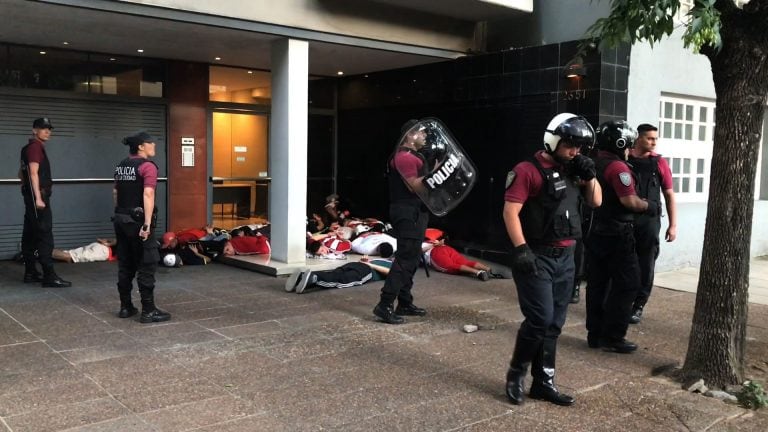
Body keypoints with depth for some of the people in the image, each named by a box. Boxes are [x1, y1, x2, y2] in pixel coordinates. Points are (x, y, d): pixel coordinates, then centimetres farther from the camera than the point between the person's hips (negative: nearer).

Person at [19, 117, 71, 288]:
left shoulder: (29, 148, 19)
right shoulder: (35, 147, -12)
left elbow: (22, 172, 28)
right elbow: (34, 173, -21)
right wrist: (38, 198, -26)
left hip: (32, 196, 11)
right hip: (38, 196, -11)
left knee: (30, 235, 11)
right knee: (45, 236, -12)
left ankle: (30, 273, 17)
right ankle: (49, 276, -14)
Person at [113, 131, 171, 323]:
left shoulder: (121, 166, 13)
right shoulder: (147, 166, -12)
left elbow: (116, 193, 17)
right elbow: (148, 195, -22)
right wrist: (147, 223, -24)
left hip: (121, 219, 8)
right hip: (137, 220, -8)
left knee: (125, 264, 13)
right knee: (147, 265, -3)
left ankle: (125, 307, 19)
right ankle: (148, 311, -1)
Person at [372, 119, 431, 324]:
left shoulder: (412, 155, 19)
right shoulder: (404, 156, -14)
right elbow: (415, 186, -21)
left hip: (415, 212, 11)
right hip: (408, 213, -11)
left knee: (412, 258, 13)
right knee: (405, 258, -13)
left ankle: (404, 303, 19)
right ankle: (384, 305, -13)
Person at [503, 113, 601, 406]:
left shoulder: (572, 170, 12)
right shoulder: (528, 170, -10)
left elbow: (596, 201, 20)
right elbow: (510, 212, -15)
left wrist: (590, 176, 4)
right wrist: (521, 249, -22)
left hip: (565, 258, 7)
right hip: (537, 257, -7)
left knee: (554, 324, 9)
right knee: (540, 318, -11)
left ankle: (543, 382, 19)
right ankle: (516, 373, 10)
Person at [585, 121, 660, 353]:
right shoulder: (617, 167, -17)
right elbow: (629, 201, -22)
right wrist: (650, 207, -5)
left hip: (595, 232, 9)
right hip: (616, 235, -9)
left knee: (597, 284, 12)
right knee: (626, 284, 0)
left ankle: (595, 334, 18)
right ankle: (612, 337, 2)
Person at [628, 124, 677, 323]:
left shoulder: (659, 162, 3)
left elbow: (669, 195, 6)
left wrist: (673, 225, 1)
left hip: (649, 220, 0)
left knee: (645, 266, 3)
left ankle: (638, 306, 13)